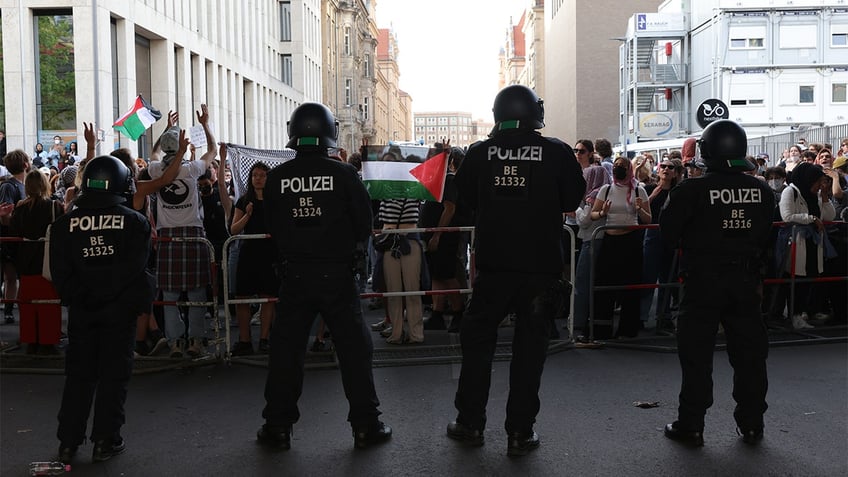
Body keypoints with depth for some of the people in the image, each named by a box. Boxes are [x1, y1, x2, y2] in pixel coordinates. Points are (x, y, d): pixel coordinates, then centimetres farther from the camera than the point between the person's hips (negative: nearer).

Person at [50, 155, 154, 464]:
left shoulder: (65, 223, -2)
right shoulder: (134, 221, -8)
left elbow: (60, 271, -4)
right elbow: (135, 268, -12)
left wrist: (77, 297, 2)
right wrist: (138, 302, -2)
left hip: (81, 310, 2)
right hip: (120, 310, -2)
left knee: (78, 374, 13)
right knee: (114, 373, 7)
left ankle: (68, 442, 16)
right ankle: (105, 441, 8)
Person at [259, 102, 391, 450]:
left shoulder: (278, 177, -2)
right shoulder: (343, 173, -8)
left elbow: (272, 225, 7)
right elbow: (365, 221, -2)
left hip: (295, 274, 2)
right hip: (337, 272, -2)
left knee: (286, 346, 11)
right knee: (354, 347, 6)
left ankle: (278, 425, 16)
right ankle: (365, 424, 9)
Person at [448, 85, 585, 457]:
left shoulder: (478, 153, -2)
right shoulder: (557, 152, -7)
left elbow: (467, 197, 12)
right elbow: (573, 199, 6)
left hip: (493, 263, 1)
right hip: (541, 264, -1)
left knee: (477, 340, 16)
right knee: (529, 346, 7)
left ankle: (470, 423, 22)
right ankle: (520, 432, 12)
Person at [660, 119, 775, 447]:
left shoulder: (692, 190, -14)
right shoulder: (761, 191, 0)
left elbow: (668, 232, -7)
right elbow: (765, 237, 10)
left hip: (703, 282, -4)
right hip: (746, 281, 4)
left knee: (696, 353, 4)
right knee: (750, 352, 12)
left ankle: (690, 425, 7)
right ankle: (752, 424, 19)